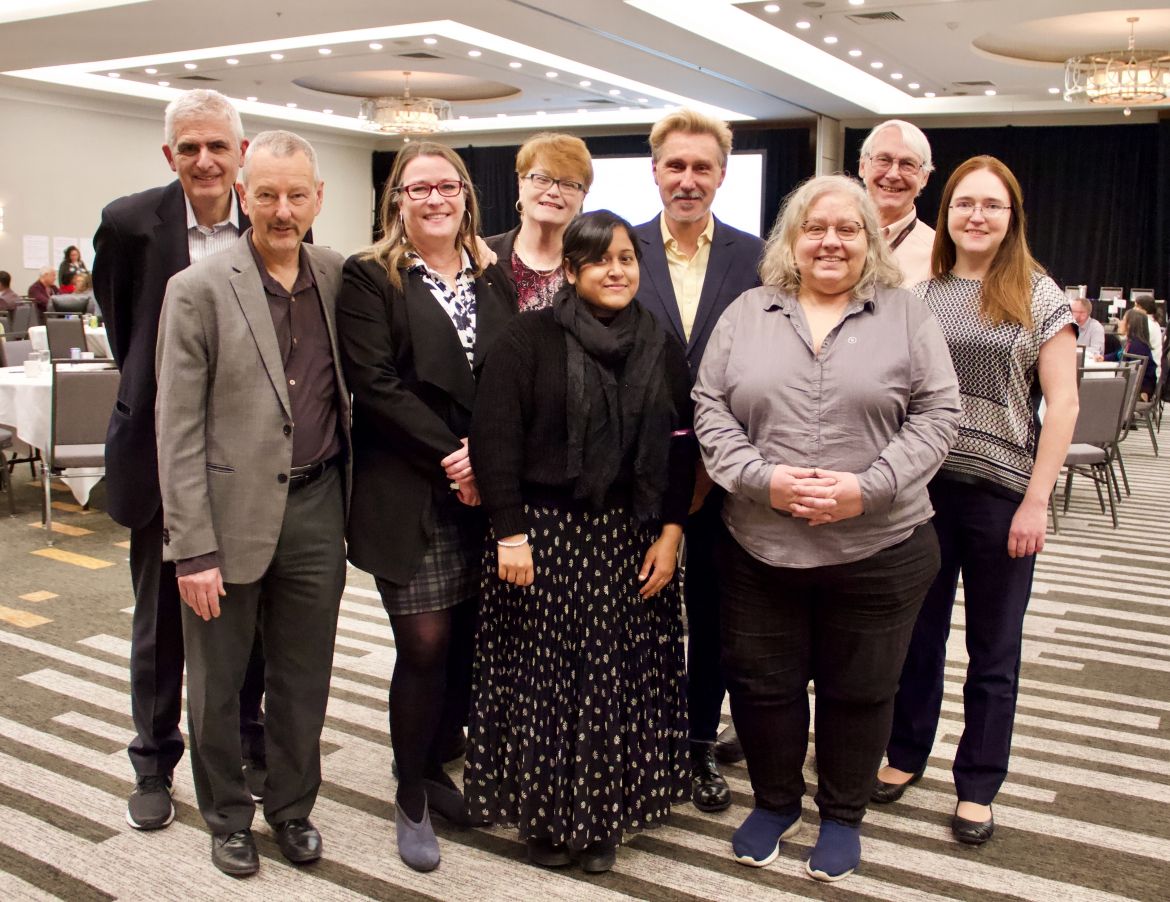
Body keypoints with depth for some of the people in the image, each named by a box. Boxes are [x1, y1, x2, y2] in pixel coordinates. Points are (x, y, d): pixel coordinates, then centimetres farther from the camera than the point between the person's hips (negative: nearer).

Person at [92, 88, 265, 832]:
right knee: (161, 623, 13)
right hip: (161, 452, 0)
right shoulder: (131, 224, -8)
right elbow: (120, 324, 8)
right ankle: (154, 766, 30)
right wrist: (156, 389, 11)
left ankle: (250, 749, 33)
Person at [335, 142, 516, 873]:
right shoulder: (370, 278, -1)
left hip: (485, 491, 4)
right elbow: (376, 385, -10)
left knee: (467, 641, 7)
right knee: (425, 646, -2)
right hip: (409, 497, -4)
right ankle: (412, 800, 16)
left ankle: (435, 764, 29)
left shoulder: (494, 280, 12)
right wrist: (450, 459, -15)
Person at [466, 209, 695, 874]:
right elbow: (495, 438, -9)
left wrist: (670, 533, 0)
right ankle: (544, 816, 25)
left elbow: (681, 447, 8)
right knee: (544, 676, 5)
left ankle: (604, 817, 26)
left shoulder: (660, 348, 7)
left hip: (633, 540, 3)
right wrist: (510, 533, -12)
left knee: (622, 679, 8)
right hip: (545, 533, -3)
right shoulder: (532, 338, -5)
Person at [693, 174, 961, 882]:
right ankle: (775, 802, 37)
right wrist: (763, 478, -14)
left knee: (860, 689, 13)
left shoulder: (906, 315, 2)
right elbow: (710, 410, 1)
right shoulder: (747, 314, 5)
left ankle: (844, 815, 35)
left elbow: (938, 415, -3)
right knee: (762, 683, 13)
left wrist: (868, 488, -15)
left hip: (879, 549, -1)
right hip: (760, 546, 1)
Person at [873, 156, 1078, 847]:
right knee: (918, 631, 14)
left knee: (993, 647, 10)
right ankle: (906, 754, 33)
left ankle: (978, 787, 25)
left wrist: (1036, 501, -11)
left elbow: (1062, 403, -5)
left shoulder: (1038, 295, -2)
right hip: (922, 486, 2)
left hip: (1001, 492, -2)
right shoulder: (919, 292, 5)